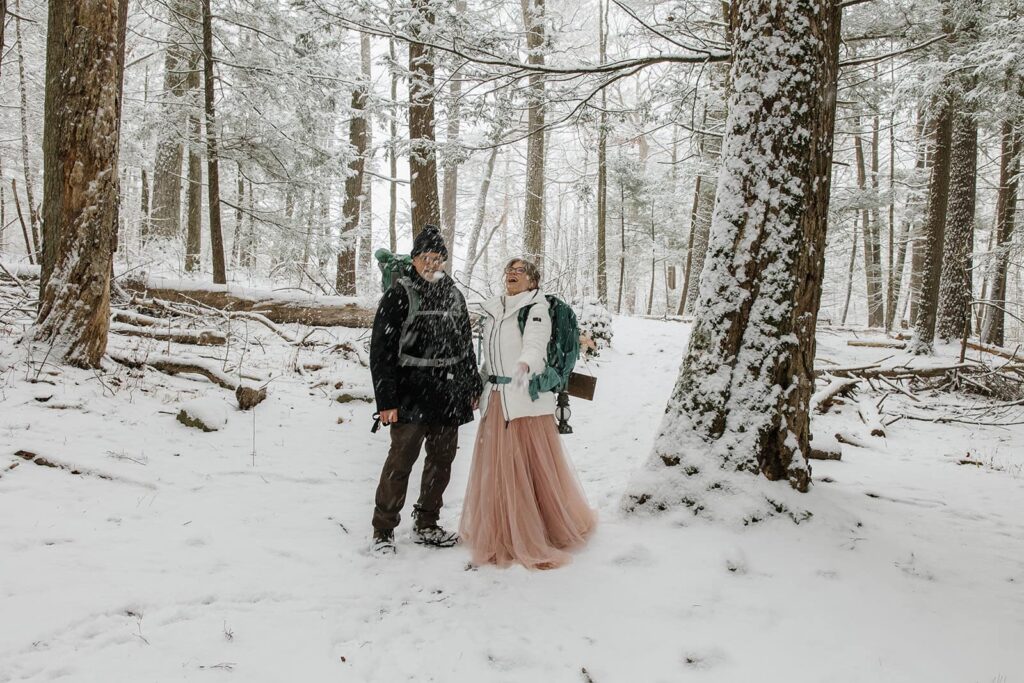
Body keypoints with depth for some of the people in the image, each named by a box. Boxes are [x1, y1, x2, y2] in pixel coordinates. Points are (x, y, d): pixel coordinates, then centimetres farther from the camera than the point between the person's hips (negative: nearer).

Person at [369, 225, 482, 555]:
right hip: (411, 395, -6)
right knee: (400, 460, -6)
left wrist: (472, 388, 18)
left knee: (442, 460, 10)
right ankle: (383, 531, 6)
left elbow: (466, 346, 22)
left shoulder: (453, 296, 14)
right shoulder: (399, 294, -3)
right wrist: (386, 399, -13)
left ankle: (426, 526, 24)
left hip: (449, 396, 6)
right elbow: (381, 350, -7)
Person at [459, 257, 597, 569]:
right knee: (497, 467, 9)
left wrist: (525, 364, -46)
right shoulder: (492, 311, 14)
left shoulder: (536, 309, -6)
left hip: (527, 398, -6)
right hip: (496, 399, 6)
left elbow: (535, 343, -26)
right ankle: (502, 533, 24)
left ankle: (550, 530, 15)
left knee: (534, 467, -2)